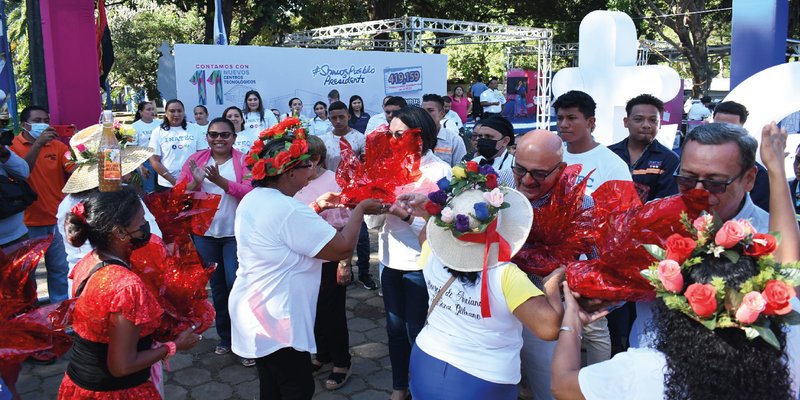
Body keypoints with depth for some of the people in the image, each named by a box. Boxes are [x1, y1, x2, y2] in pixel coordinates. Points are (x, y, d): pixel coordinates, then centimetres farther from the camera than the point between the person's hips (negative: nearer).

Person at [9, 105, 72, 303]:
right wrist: (38, 143, -27)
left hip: (57, 219, 2)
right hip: (27, 221, -2)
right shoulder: (13, 146, -2)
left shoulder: (57, 146, 5)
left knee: (60, 268, 7)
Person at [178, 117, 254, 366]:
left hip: (235, 233, -3)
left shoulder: (243, 161, -4)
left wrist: (220, 180, -26)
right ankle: (224, 337, 29)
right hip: (205, 234, 3)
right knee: (217, 287, 14)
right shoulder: (196, 159, 4)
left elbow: (250, 193, -18)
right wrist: (195, 182, -18)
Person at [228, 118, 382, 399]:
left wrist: (315, 208, 12)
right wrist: (360, 209, -9)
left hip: (253, 312, 10)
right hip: (275, 321, -10)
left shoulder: (252, 200, 4)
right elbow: (344, 248, -23)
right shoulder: (287, 208, -26)